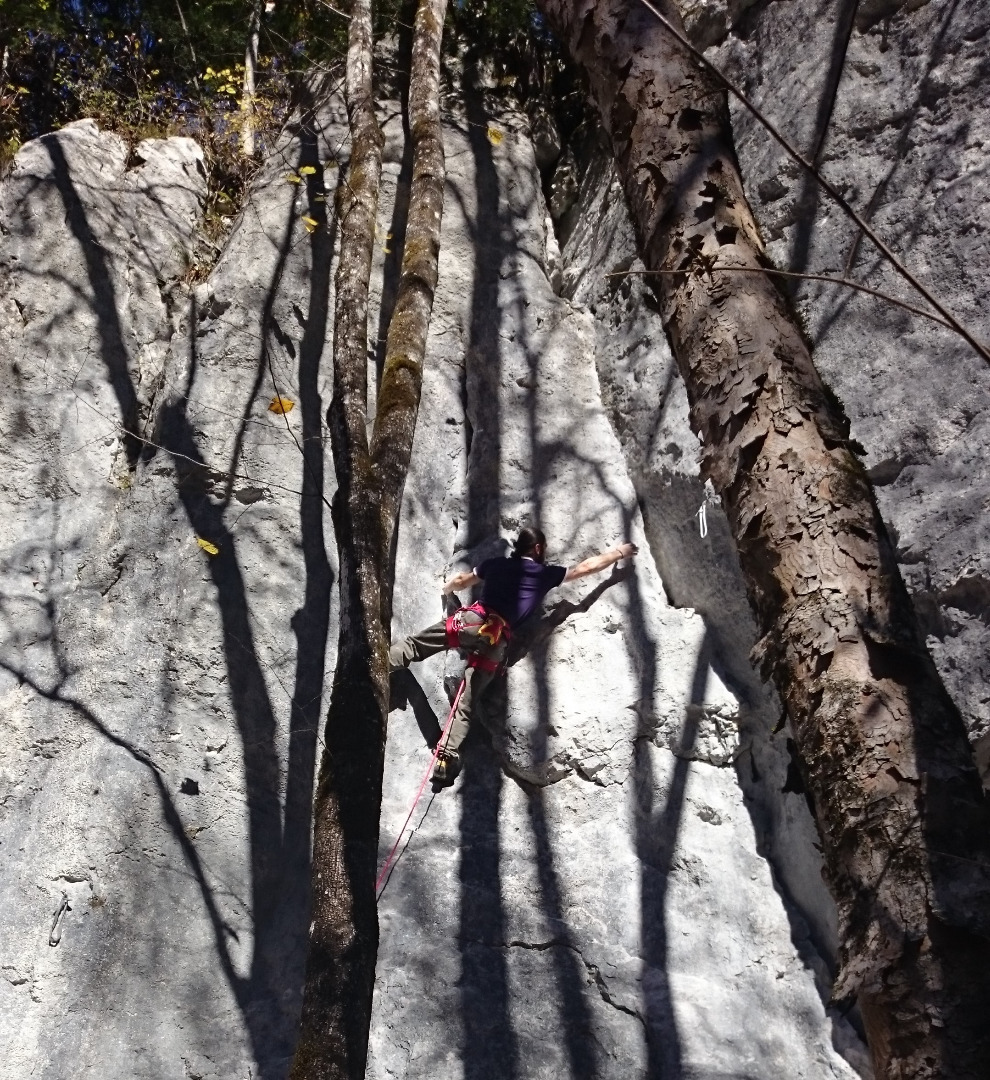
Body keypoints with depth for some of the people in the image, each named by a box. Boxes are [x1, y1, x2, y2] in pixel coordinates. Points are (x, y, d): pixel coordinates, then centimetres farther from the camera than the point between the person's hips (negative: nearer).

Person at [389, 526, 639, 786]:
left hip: (472, 620, 1)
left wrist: (446, 590, 58)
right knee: (465, 703, -1)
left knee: (413, 644, 5)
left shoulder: (496, 564, 22)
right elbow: (587, 567, 23)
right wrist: (620, 552, 36)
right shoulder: (545, 574, 15)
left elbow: (461, 581, 36)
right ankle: (447, 757, -12)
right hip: (495, 641, -1)